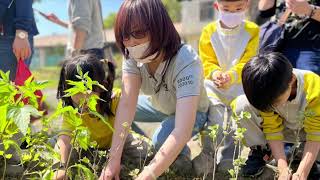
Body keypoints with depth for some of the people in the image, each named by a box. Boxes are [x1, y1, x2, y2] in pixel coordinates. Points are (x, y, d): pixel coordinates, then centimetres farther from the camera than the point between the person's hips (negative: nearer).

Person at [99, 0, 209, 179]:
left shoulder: (187, 62, -39)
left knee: (161, 140, -34)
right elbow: (127, 104, -31)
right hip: (159, 105, 5)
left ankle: (182, 153, 0)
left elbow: (182, 130, -47)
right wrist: (114, 160, -38)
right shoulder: (133, 55, -24)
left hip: (192, 111, -5)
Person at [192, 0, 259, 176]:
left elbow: (247, 63, -12)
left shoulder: (252, 31, -5)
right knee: (215, 114, -19)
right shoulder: (209, 31, -4)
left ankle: (227, 161, 16)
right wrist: (215, 73, -27)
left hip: (239, 86, 1)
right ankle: (208, 154, -3)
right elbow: (207, 62, -4)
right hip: (213, 84, 0)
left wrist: (231, 75, -31)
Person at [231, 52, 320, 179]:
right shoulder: (266, 94, -25)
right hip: (283, 128, 2)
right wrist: (283, 168, -29)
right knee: (241, 105, -25)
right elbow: (273, 130, -19)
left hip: (309, 129, -2)